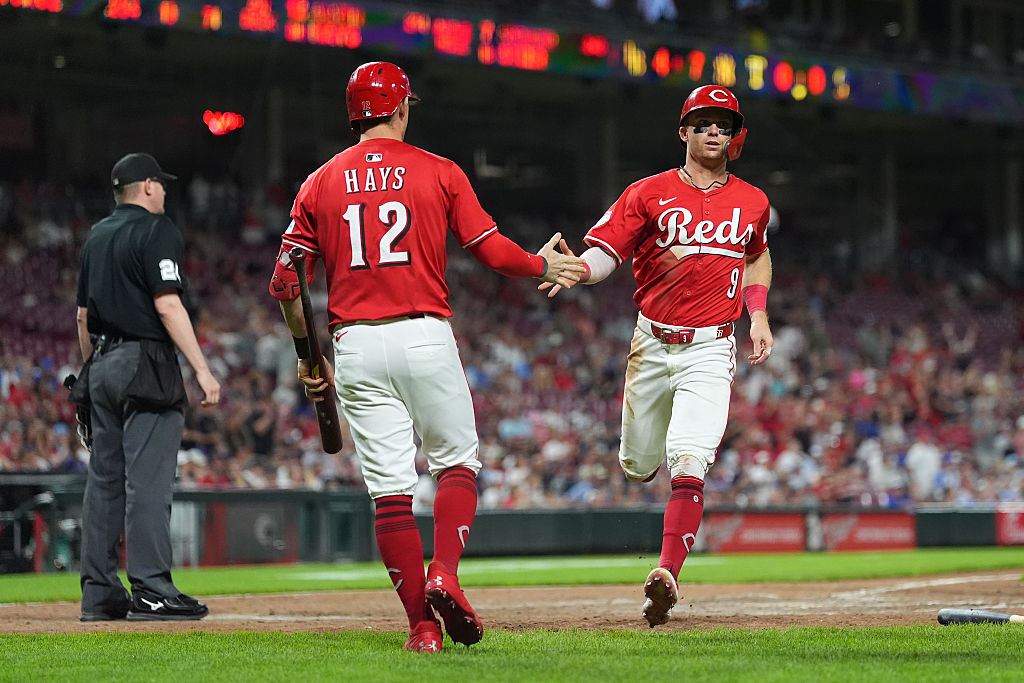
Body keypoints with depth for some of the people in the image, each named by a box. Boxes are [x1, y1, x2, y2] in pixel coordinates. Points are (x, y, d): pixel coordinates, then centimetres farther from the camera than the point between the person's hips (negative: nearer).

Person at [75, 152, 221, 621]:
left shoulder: (96, 236, 17)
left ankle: (99, 592, 9)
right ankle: (151, 593, -13)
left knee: (105, 478, 8)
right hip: (146, 363, -8)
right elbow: (167, 305, -17)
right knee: (148, 480, -10)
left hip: (103, 367, 8)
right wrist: (202, 370, -18)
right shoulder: (156, 230, -7)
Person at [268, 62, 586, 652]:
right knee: (456, 461, 13)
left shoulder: (320, 184, 9)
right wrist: (543, 265, 19)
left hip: (356, 345, 2)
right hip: (425, 336, -2)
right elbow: (493, 250, -1)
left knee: (389, 487, 3)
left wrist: (308, 355, 18)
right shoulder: (440, 172, 3)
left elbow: (287, 282, 6)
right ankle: (444, 575, -10)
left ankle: (422, 623, 0)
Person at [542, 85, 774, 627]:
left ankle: (667, 576, -24)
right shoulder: (649, 194, -2)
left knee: (687, 465, -18)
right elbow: (605, 252, -11)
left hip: (710, 349, -1)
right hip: (652, 344, 1)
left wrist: (758, 316, 14)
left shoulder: (752, 203, 7)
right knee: (638, 465, 13)